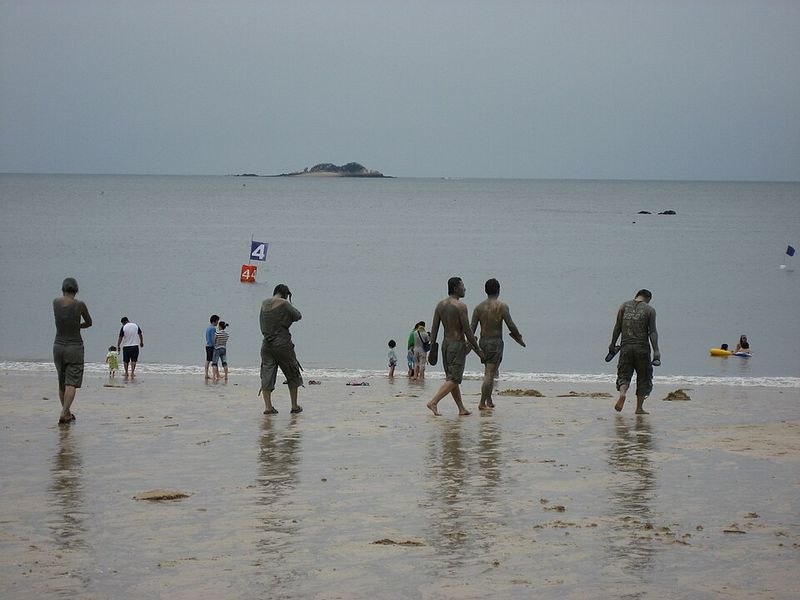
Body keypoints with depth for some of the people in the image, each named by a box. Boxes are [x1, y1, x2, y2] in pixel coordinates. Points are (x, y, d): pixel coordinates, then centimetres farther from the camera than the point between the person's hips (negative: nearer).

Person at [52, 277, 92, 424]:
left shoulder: (55, 303, -3)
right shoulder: (79, 305, -12)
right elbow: (89, 322, 4)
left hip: (58, 346, 4)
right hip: (75, 347, -4)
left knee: (62, 382, 17)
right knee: (71, 383, -6)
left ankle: (67, 412, 27)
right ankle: (64, 413, -19)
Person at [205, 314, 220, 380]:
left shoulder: (207, 328, 15)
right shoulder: (213, 328, -14)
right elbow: (213, 338, -18)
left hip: (207, 345, 9)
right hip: (212, 346, -9)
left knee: (207, 360, 8)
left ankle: (206, 375, 7)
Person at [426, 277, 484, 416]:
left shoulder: (440, 304, 6)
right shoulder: (460, 306, -15)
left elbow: (434, 328, 5)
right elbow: (467, 330, -15)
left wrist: (432, 347, 9)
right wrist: (477, 349, -8)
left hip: (445, 343, 8)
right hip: (458, 344, -8)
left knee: (451, 378, 12)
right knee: (453, 379, -6)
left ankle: (461, 409, 18)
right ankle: (433, 402, -19)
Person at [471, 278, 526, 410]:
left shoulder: (479, 307, 5)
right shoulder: (502, 306, -8)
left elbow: (472, 327, 0)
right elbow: (511, 326, -10)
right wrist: (519, 339, 4)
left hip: (483, 341, 5)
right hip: (495, 342, -5)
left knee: (489, 372, 19)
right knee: (490, 373, -5)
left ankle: (489, 400, 19)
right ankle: (482, 403, -9)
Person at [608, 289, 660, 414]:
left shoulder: (624, 306, 7)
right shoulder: (649, 310, 0)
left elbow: (617, 327, 7)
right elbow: (652, 332, -5)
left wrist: (612, 344, 15)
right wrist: (656, 351, -7)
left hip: (626, 347, 2)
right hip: (642, 347, -2)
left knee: (624, 374, 8)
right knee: (643, 377, 10)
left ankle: (622, 393, -22)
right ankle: (639, 407, 9)